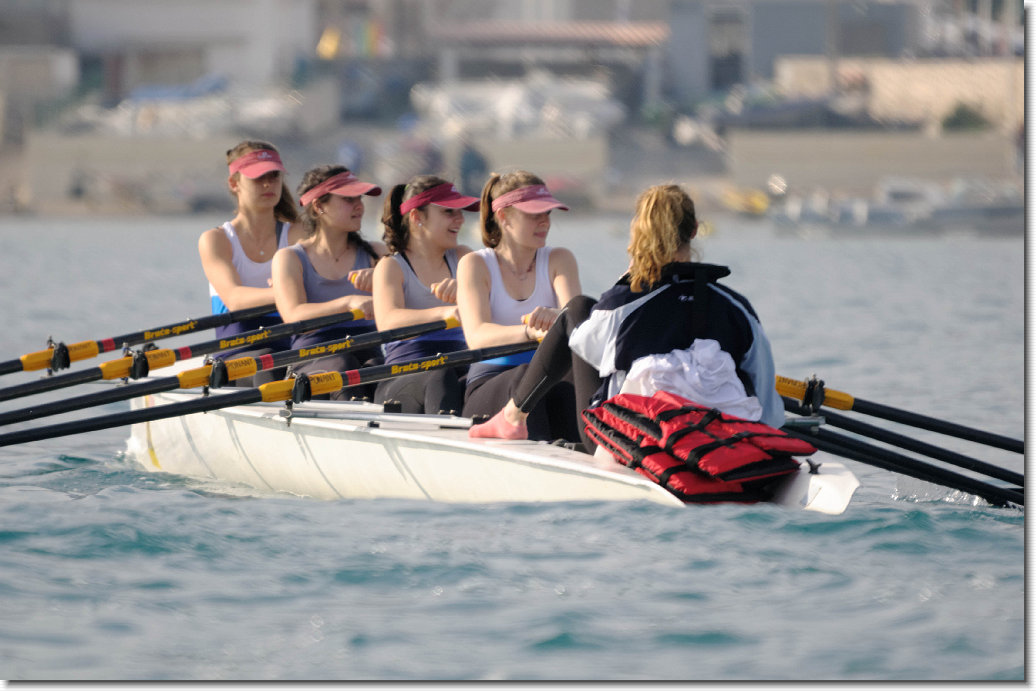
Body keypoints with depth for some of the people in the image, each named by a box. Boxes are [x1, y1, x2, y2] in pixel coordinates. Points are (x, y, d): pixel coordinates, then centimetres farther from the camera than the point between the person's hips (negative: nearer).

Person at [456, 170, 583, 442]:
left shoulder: (559, 260, 12)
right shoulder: (475, 264, 4)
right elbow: (477, 337, -14)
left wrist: (555, 317, -35)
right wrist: (530, 332, -35)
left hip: (550, 376, 2)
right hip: (487, 384, -2)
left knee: (567, 386, -33)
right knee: (525, 374, -36)